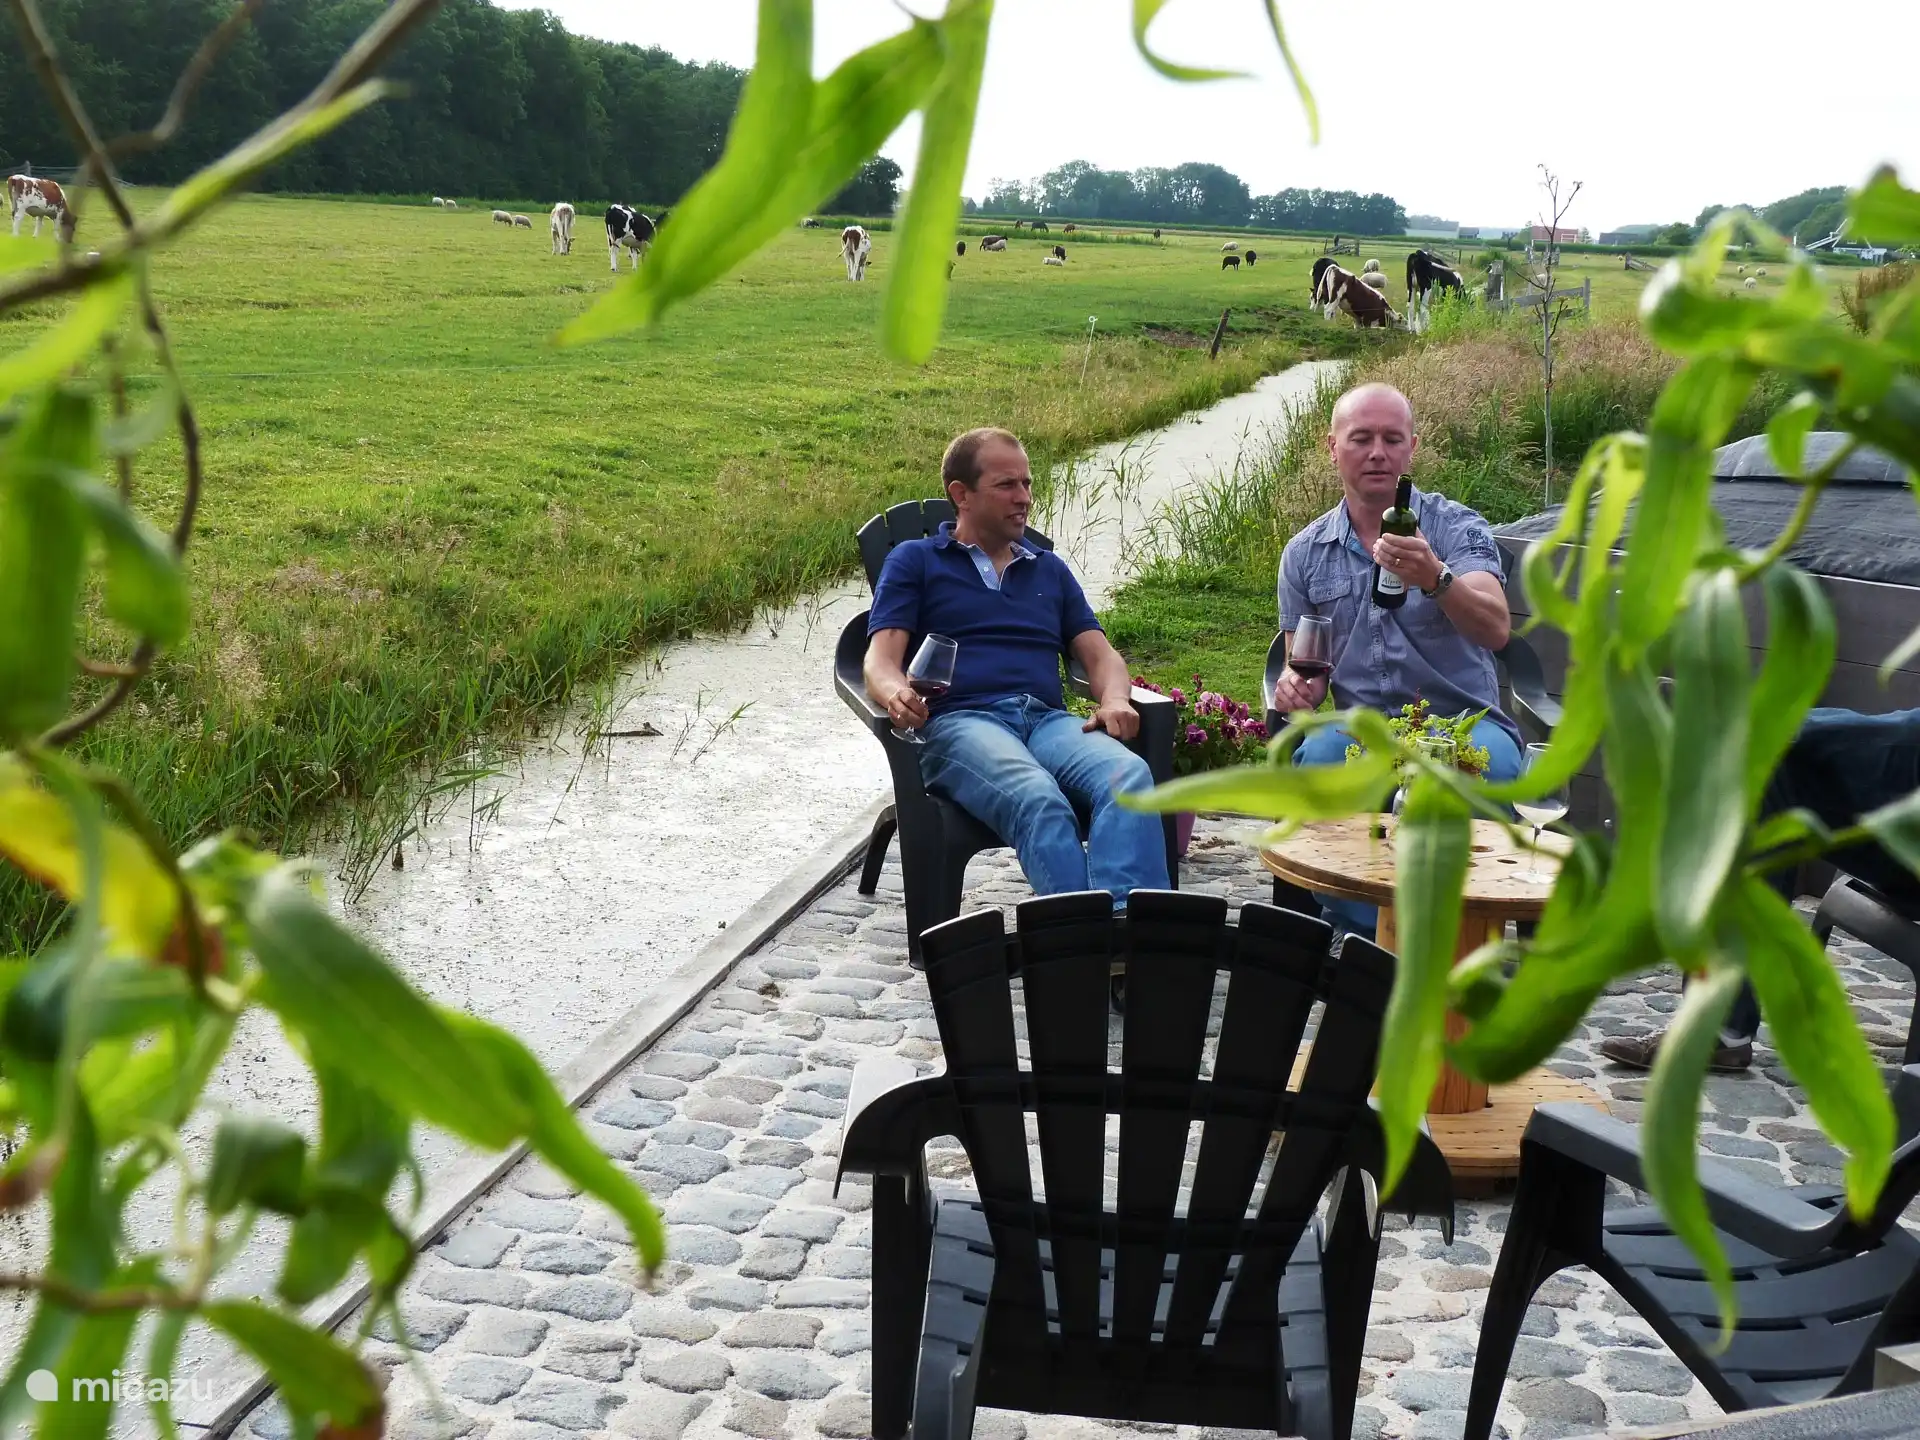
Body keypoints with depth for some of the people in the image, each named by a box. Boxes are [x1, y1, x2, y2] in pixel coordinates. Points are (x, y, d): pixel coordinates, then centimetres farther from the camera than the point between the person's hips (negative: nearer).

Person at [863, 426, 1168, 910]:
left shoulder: (1050, 569, 31)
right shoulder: (914, 561, 18)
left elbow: (1099, 654, 23)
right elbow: (881, 659, 6)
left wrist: (1114, 700, -3)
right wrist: (896, 694, -21)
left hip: (1049, 719, 4)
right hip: (959, 721, -3)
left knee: (1129, 775, -34)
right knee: (1037, 798, -40)